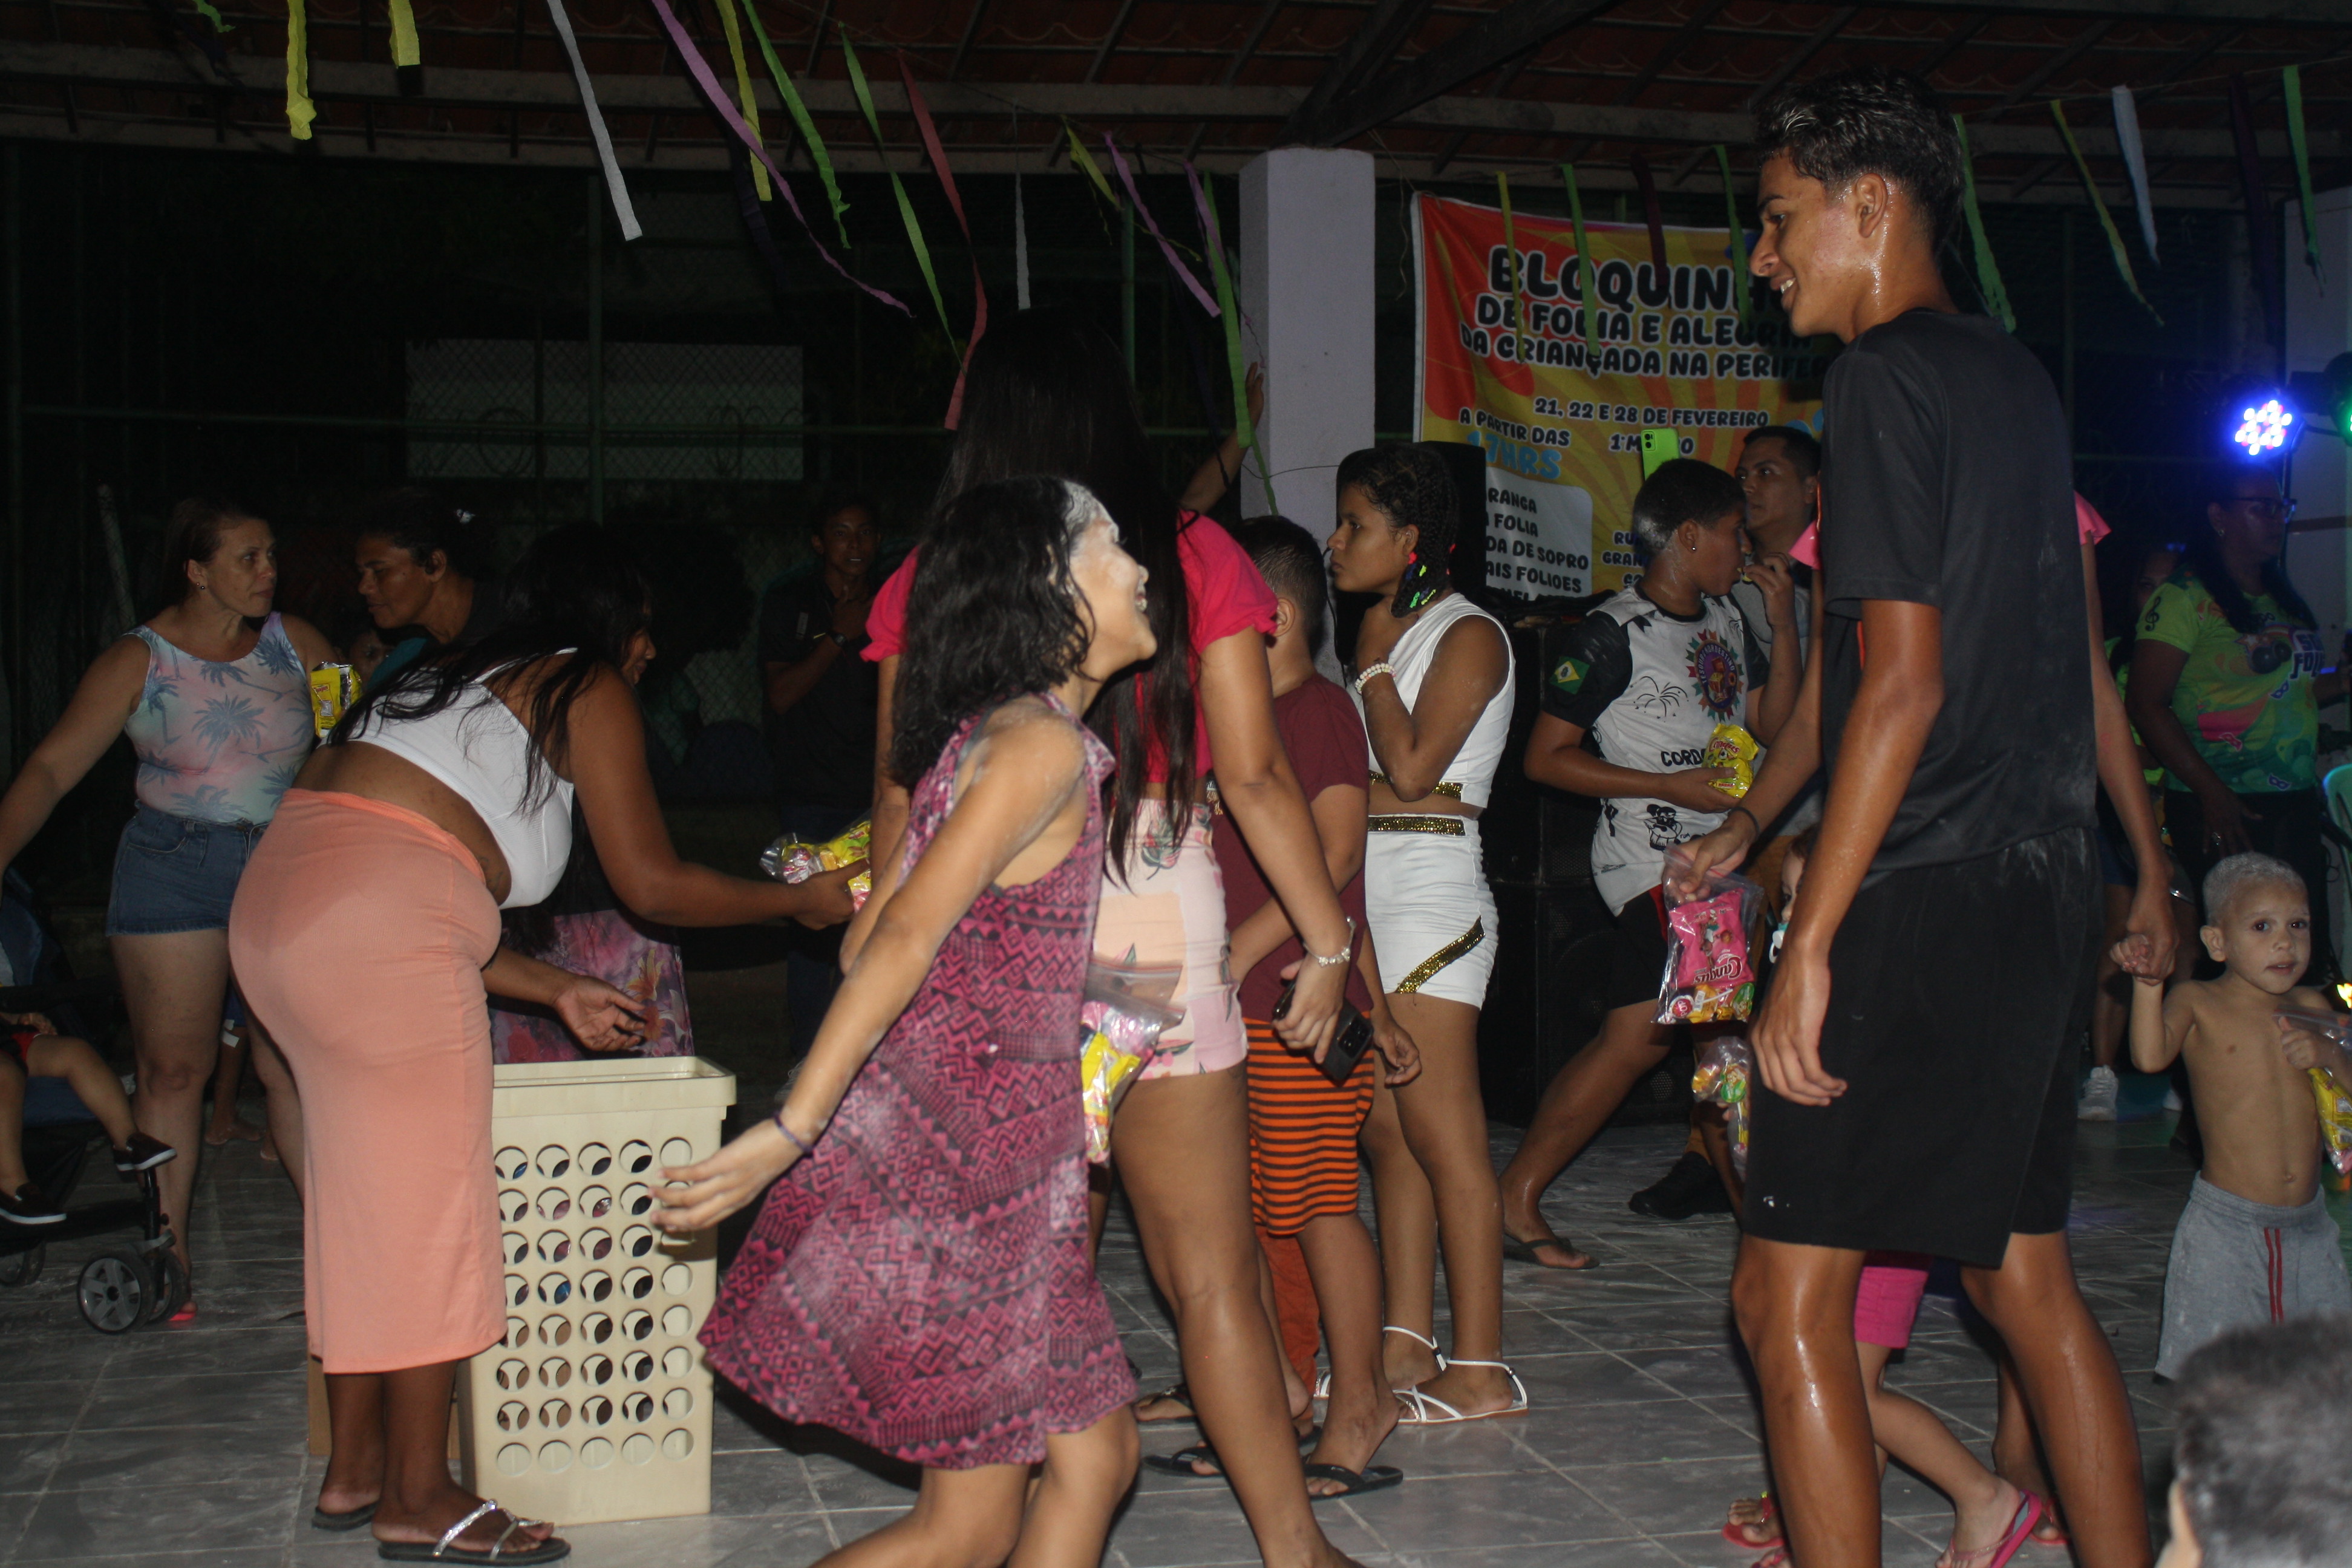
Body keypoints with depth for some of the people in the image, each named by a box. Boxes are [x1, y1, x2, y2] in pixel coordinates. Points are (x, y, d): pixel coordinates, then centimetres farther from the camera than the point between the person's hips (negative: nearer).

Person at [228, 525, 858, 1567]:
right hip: (375, 927, -9)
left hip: (277, 906, 9)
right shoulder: (588, 690, 4)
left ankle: (356, 1468, 26)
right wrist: (801, 901, 16)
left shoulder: (458, 684, 29)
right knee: (426, 1197, 0)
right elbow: (654, 886, 3)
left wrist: (557, 993, 30)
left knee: (364, 1193, 17)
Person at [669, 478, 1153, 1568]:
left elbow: (875, 938, 16)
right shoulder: (1042, 744, -15)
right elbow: (904, 939, -22)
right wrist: (794, 1131, -26)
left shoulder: (983, 738, 13)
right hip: (955, 1161, -9)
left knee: (1093, 1457, 13)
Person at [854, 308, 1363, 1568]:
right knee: (1210, 1278, 6)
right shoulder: (1193, 557, 1)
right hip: (1159, 922, -1)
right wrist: (1329, 939, 7)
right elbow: (1255, 775, -1)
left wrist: (878, 940, 19)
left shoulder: (929, 580, 3)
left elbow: (902, 797, 6)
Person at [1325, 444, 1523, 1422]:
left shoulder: (1466, 635, -7)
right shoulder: (1392, 633, 18)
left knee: (1443, 1138, -7)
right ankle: (1409, 1345, 17)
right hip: (1368, 897, 9)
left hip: (1429, 893, -9)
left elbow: (1411, 767, -17)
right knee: (1387, 1131, 10)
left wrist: (1375, 661, -8)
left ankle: (1481, 1371, -2)